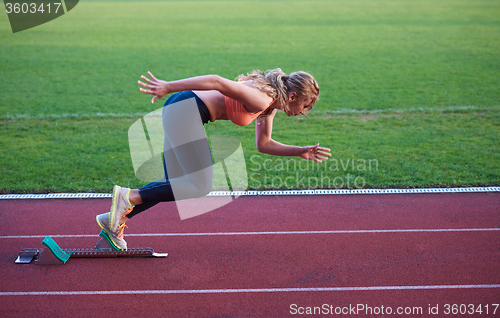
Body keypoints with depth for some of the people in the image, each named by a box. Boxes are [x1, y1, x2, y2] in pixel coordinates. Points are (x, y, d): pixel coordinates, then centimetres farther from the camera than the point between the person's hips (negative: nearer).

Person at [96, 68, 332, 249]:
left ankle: (115, 219, 12)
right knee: (200, 186, -9)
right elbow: (217, 82, -22)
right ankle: (127, 197, -8)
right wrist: (168, 87, -24)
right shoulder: (261, 99, -15)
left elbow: (264, 145, 23)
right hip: (185, 109, -10)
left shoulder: (269, 105, 15)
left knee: (177, 184, 10)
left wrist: (301, 152, 18)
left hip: (184, 115, 10)